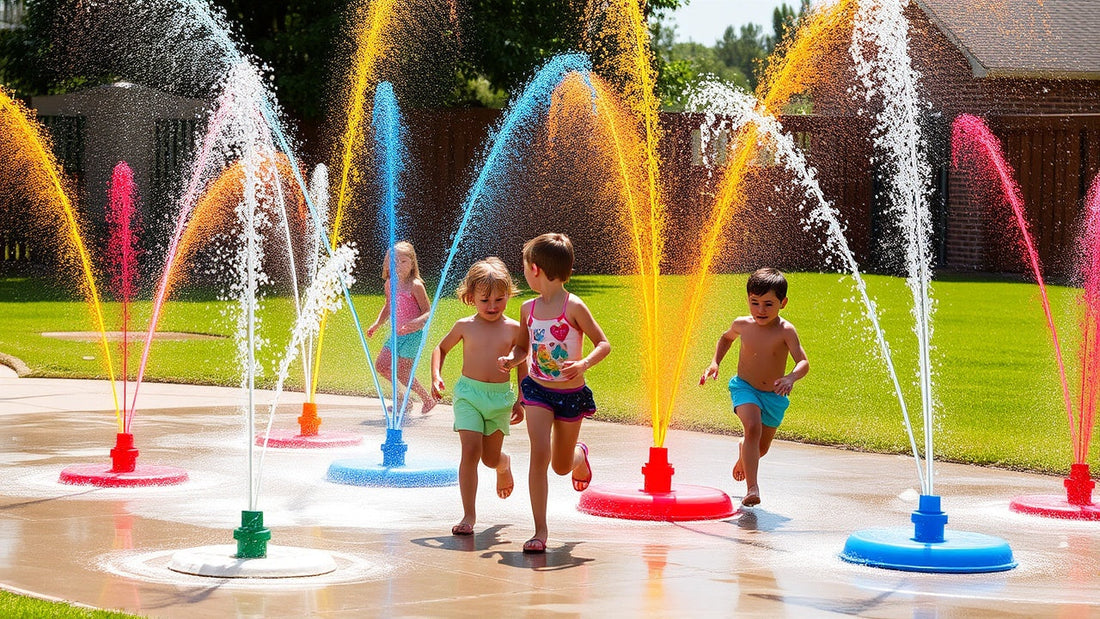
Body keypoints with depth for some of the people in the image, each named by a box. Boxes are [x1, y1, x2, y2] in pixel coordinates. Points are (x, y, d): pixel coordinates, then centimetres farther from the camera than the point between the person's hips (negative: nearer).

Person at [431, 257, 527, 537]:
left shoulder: (514, 329, 0)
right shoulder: (465, 327, 0)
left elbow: (522, 365, 10)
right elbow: (441, 349, 16)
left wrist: (520, 401, 8)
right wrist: (436, 376, 0)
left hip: (501, 397, 1)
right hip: (468, 393, -1)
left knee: (490, 457, 9)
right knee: (470, 451, -13)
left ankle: (504, 465, 49)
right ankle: (469, 515, -8)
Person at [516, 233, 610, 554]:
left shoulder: (574, 307, -14)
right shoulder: (528, 309, 1)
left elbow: (603, 343, -12)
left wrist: (584, 364, -28)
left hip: (571, 394, -2)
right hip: (538, 390, 2)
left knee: (561, 466, 13)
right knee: (539, 455, -16)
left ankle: (579, 455, 52)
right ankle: (540, 530, -12)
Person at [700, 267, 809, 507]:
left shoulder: (785, 331, -17)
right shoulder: (742, 325, -7)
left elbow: (803, 362, -25)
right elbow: (726, 337, 18)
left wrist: (791, 377, -45)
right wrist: (715, 362, 6)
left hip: (774, 395, 1)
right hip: (745, 387, 0)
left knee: (762, 447, 16)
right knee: (753, 428, -29)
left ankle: (744, 452, 55)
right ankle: (752, 487, -31)